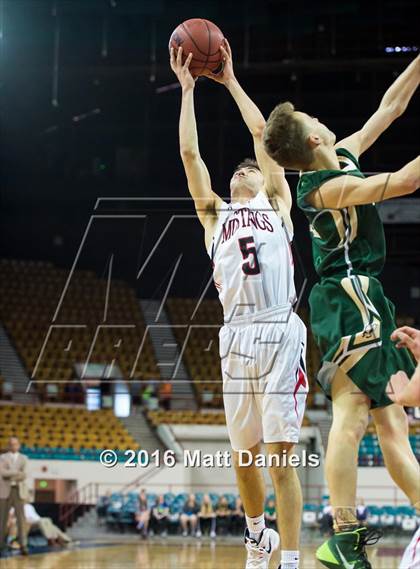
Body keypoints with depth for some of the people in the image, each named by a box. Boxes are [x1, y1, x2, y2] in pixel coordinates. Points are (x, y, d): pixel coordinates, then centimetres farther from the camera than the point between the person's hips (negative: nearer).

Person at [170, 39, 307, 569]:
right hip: (236, 337, 3)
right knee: (243, 456, 6)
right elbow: (189, 152, 15)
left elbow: (262, 133, 14)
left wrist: (231, 81, 20)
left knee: (280, 454, -8)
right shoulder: (214, 214, 23)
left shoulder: (277, 203, 18)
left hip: (280, 333, -3)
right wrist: (187, 88, 15)